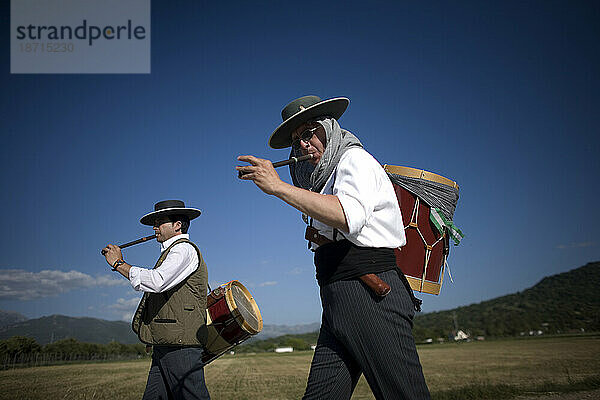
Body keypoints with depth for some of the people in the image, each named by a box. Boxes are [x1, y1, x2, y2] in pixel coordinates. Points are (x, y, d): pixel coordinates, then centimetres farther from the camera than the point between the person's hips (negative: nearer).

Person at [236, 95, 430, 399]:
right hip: (336, 306, 9)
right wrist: (317, 235, 11)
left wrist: (278, 187, -22)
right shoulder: (324, 177, 25)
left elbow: (348, 215, -24)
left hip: (373, 298, -9)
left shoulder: (355, 159, -2)